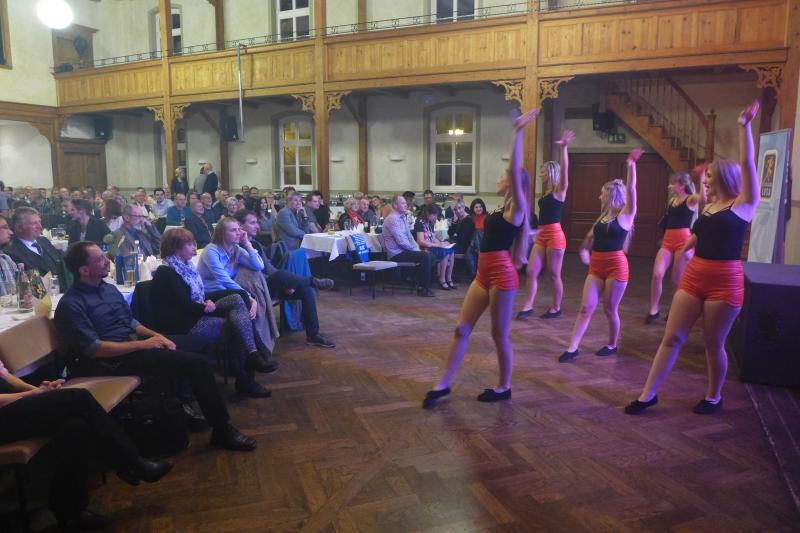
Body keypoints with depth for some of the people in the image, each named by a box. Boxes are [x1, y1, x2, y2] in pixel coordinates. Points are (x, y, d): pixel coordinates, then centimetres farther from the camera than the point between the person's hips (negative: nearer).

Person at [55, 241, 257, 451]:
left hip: (134, 344, 8)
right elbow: (93, 349, -19)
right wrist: (142, 344, -19)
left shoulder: (108, 288, 13)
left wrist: (156, 335, 0)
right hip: (115, 359, -8)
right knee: (197, 363, -20)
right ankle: (223, 430, -11)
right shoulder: (71, 304, -12)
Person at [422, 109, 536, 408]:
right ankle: (444, 384, 15)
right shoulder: (504, 210, 14)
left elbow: (515, 173, -21)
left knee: (499, 334, 4)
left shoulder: (516, 209, -9)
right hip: (484, 274, 9)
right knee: (462, 329, 7)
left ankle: (504, 388, 22)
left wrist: (518, 133, -23)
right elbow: (513, 174, 26)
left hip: (501, 274, -9)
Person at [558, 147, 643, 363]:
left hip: (616, 266, -6)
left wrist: (631, 164, -26)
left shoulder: (625, 215, -5)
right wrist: (584, 250, 7)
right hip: (596, 266, 6)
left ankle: (612, 345, 25)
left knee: (610, 309, 4)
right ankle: (572, 348, -1)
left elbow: (631, 190, -18)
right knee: (586, 307, 0)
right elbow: (590, 236, 25)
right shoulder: (602, 216, 14)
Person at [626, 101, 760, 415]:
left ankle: (713, 397, 27)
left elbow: (747, 164, -15)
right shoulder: (709, 207, 13)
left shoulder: (743, 205, -5)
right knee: (672, 337, 3)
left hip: (725, 281, -6)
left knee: (714, 343, 5)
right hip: (694, 277, 6)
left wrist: (744, 126, -19)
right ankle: (649, 394, 8)